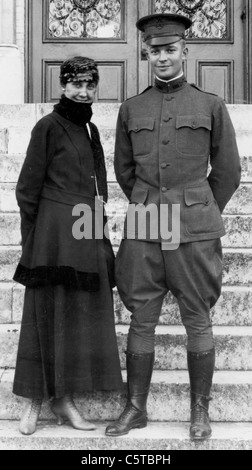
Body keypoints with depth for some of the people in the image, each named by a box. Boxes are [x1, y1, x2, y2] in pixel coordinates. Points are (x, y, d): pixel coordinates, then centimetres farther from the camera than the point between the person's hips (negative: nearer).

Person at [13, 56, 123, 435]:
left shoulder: (90, 129, 15)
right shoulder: (48, 126, -6)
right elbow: (28, 189, -6)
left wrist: (99, 230, 16)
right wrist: (31, 243, -8)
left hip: (90, 235, 7)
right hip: (56, 236, -7)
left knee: (81, 315, 8)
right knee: (49, 315, -1)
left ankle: (64, 399, 17)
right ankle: (35, 400, 11)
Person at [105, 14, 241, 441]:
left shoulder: (211, 105, 3)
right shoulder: (131, 108, 9)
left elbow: (227, 171, 9)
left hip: (195, 231, -2)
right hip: (143, 230, 2)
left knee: (197, 321, 6)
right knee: (141, 321, 7)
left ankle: (200, 410, 19)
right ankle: (135, 408, 20)